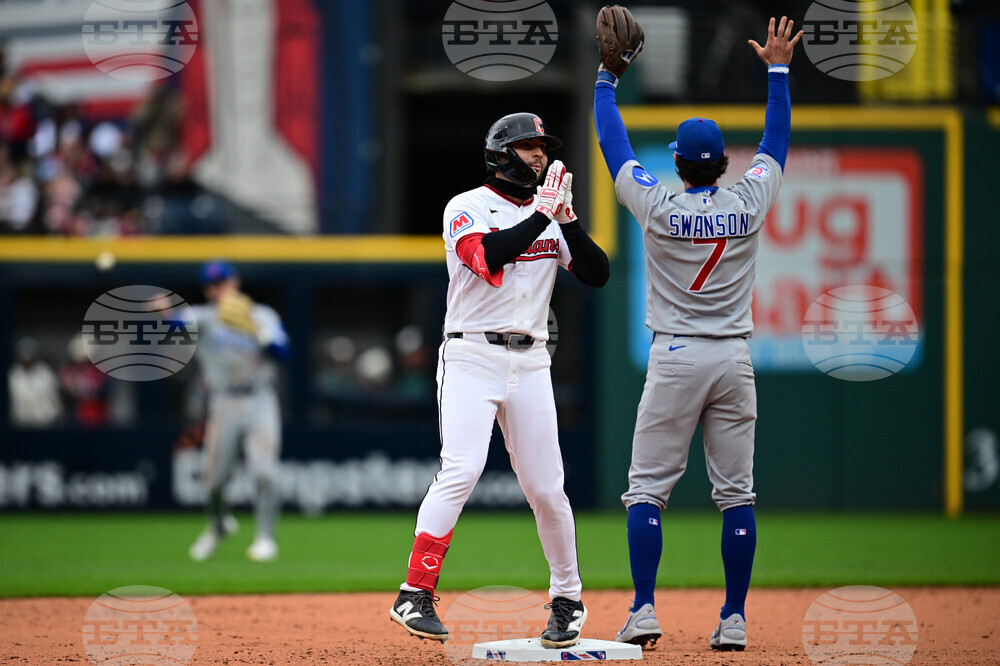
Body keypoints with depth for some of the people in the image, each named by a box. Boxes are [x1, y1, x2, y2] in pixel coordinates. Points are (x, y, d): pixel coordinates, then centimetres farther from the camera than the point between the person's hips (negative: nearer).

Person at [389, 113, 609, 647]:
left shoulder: (552, 216, 13)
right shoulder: (467, 208, -3)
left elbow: (597, 274, 5)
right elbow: (491, 258, -22)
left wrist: (567, 220, -7)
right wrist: (542, 214, -17)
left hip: (530, 363, 5)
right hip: (471, 357, -5)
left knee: (545, 486, 3)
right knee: (462, 468, -21)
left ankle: (567, 599, 20)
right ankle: (415, 595, -21)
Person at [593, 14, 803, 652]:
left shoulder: (659, 209, -7)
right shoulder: (749, 204, -1)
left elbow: (614, 145, 5)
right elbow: (777, 140, 14)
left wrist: (607, 78, 15)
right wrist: (779, 70, 23)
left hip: (674, 360, -2)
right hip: (734, 359, 2)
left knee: (647, 490, 2)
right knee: (736, 493, 4)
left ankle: (645, 611, -8)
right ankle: (734, 620, 1)